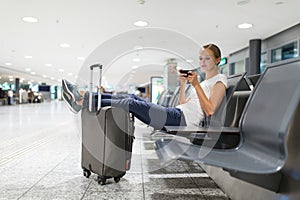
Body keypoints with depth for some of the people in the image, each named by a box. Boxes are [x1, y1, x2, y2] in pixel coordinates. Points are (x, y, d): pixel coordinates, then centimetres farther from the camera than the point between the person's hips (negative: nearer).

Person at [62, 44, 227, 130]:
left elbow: (210, 110, -13)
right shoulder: (205, 82, 29)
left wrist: (196, 85, -14)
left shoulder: (220, 80, 3)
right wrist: (183, 85, 10)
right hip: (176, 115, 8)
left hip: (182, 119, -8)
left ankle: (82, 103, -15)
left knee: (132, 103, -18)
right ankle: (83, 96, -9)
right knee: (132, 97, -5)